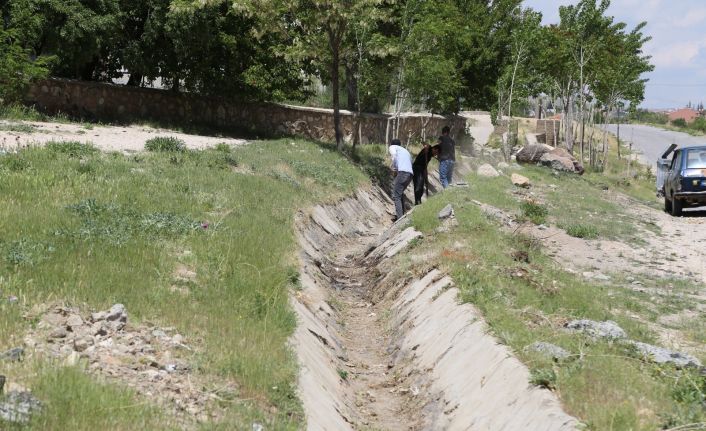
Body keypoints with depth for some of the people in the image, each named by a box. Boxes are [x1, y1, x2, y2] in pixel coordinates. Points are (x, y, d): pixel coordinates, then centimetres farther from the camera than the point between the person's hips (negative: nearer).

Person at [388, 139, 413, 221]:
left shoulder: (393, 147, 15)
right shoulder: (406, 151, 35)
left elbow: (394, 156, -8)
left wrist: (394, 169, -1)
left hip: (402, 172, -7)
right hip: (410, 174, 7)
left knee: (396, 196, -6)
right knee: (400, 193, 26)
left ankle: (400, 218, -17)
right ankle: (402, 214, 25)